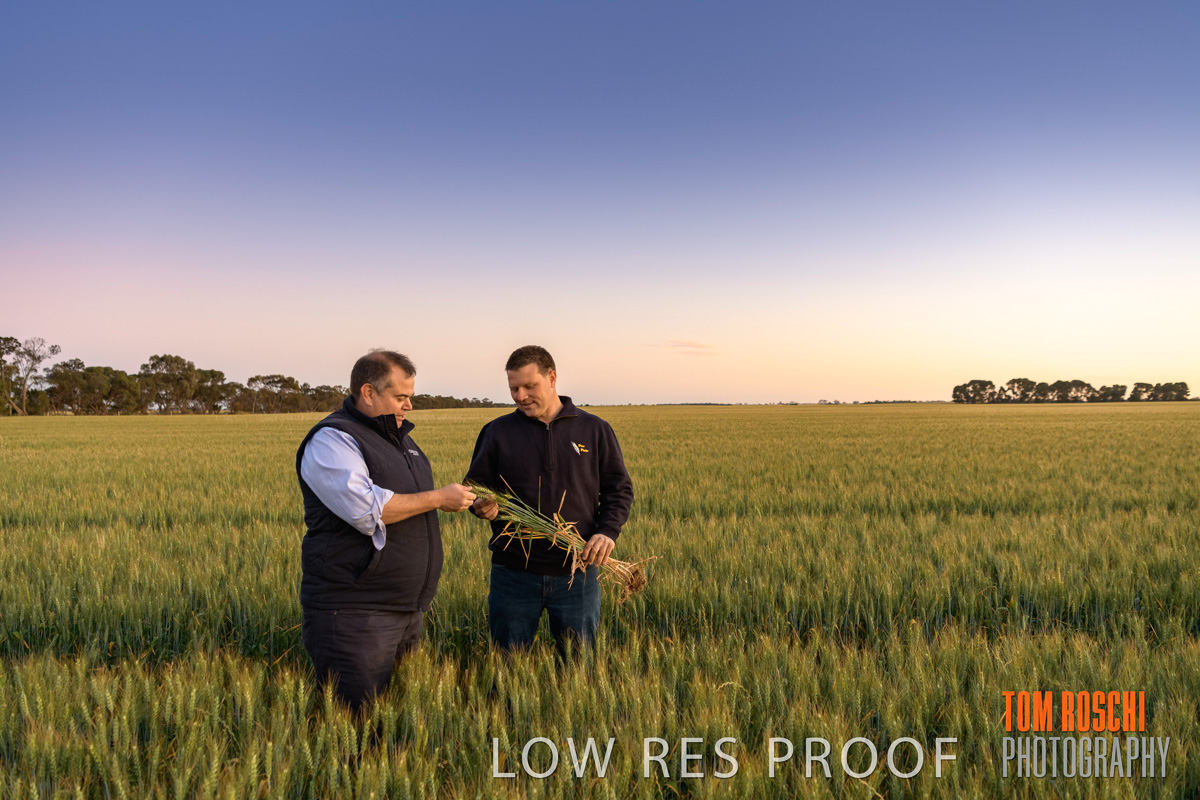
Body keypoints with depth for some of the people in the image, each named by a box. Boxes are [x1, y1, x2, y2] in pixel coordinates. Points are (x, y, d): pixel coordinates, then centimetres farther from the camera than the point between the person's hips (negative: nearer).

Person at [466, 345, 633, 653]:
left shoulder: (595, 430, 6)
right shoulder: (497, 432, 6)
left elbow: (619, 489, 8)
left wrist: (608, 531, -9)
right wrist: (481, 505, -13)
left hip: (577, 572, 0)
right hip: (513, 573, 1)